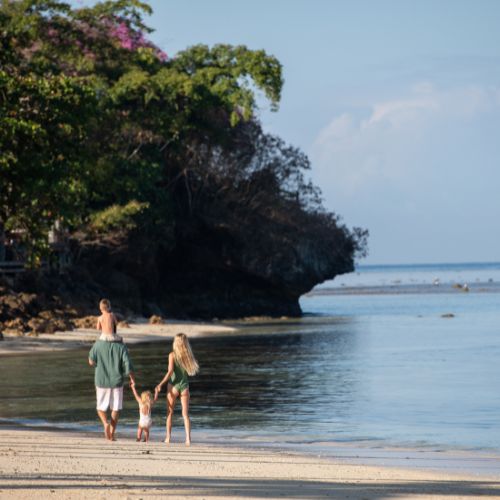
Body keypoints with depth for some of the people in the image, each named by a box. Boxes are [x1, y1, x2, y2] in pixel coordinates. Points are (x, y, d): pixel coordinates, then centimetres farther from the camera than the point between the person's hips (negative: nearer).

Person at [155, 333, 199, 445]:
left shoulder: (172, 355, -9)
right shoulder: (189, 355, 0)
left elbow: (170, 372, -17)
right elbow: (194, 370, 6)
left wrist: (160, 385, -16)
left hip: (173, 385, -2)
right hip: (184, 385, 2)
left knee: (170, 413, 13)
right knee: (185, 414, 4)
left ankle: (168, 437, 12)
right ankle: (188, 438, -9)